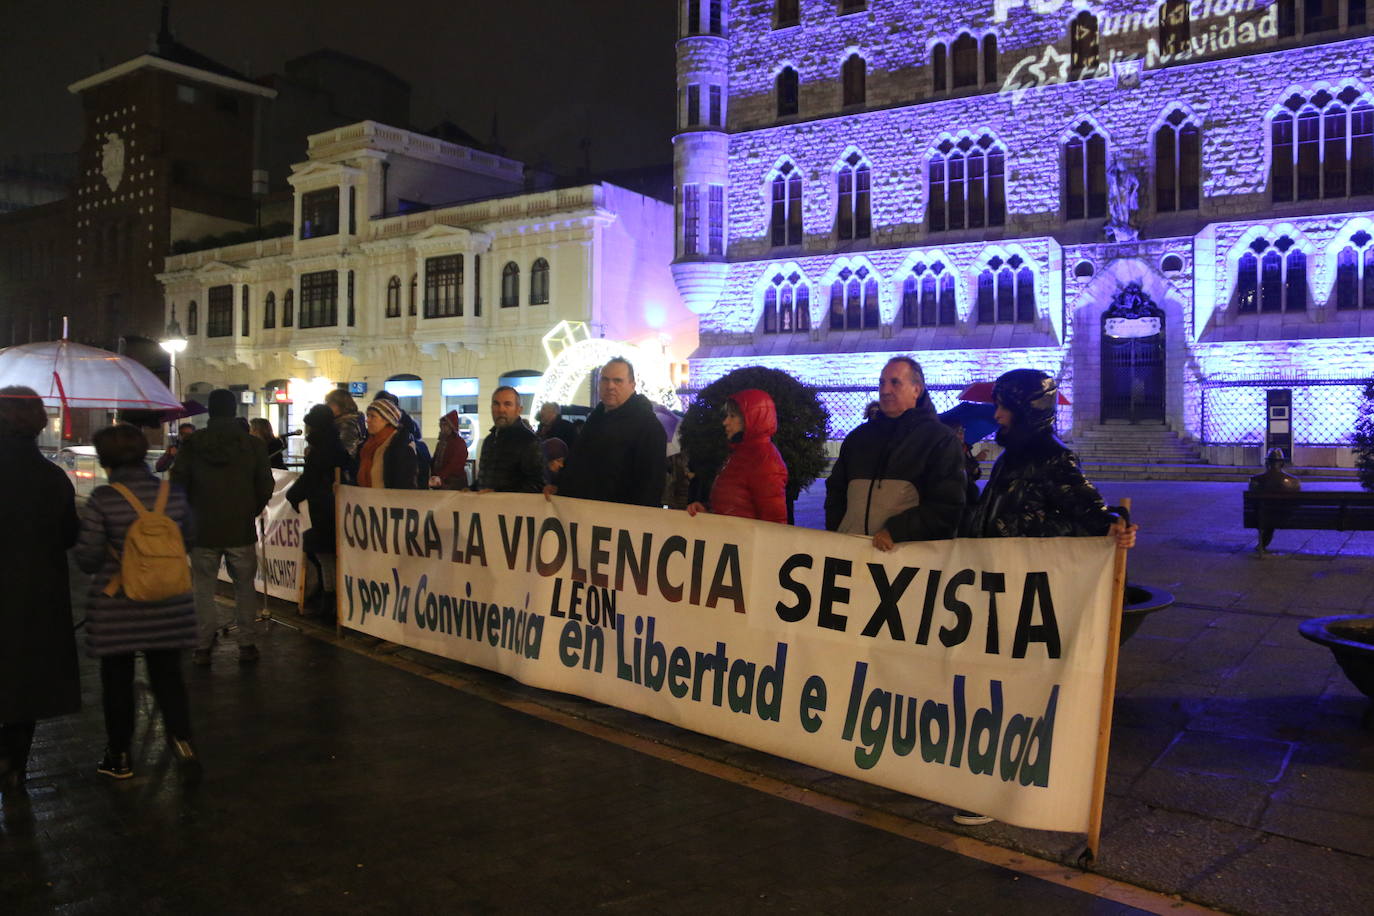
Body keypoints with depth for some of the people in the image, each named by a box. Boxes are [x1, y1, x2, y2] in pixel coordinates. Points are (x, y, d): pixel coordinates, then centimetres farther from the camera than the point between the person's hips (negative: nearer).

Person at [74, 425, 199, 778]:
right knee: (167, 673, 16)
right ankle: (181, 738, 5)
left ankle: (119, 756, 22)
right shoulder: (173, 494, -5)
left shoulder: (102, 500, -15)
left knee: (117, 680, 13)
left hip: (115, 608, -2)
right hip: (168, 604, 2)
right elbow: (187, 538, 8)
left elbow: (87, 558, -13)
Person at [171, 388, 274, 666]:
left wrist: (193, 512, 13)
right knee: (245, 587, 10)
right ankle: (247, 645, 10)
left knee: (204, 589, 10)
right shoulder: (254, 445, -4)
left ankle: (204, 647, 12)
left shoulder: (192, 444, -4)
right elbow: (265, 487, -2)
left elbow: (178, 484, -3)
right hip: (242, 530, 0)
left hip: (203, 529, 0)